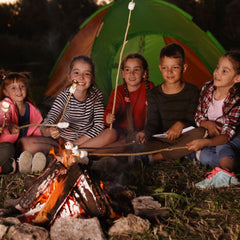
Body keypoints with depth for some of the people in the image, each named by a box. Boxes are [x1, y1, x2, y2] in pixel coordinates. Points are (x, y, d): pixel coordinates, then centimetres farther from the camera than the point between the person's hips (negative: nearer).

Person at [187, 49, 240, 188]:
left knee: (222, 147, -38)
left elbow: (226, 135, -31)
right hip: (211, 135, 5)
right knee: (204, 157, -27)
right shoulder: (207, 89, -8)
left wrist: (205, 142, -48)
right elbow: (198, 117, 3)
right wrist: (207, 124, -20)